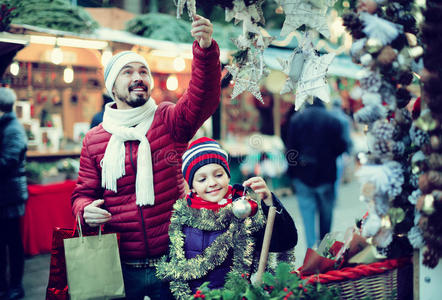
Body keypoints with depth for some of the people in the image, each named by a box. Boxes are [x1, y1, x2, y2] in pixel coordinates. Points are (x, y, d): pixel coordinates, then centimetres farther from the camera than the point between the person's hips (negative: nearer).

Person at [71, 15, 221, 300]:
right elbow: (83, 193, 11)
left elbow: (204, 97, -19)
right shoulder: (94, 140, 4)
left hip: (172, 262, -1)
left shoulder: (169, 120, -1)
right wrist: (86, 211, -13)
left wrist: (206, 49, -36)